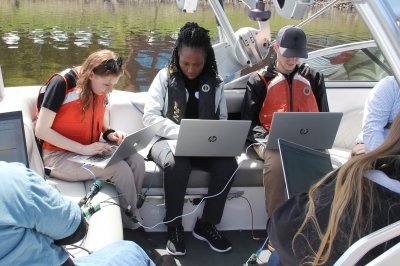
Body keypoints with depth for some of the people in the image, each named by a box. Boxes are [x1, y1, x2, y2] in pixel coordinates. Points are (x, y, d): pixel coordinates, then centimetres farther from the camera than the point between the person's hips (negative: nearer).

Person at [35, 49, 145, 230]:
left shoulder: (101, 89, 1)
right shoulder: (62, 84, -21)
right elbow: (41, 130, -21)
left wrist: (110, 134, -8)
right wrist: (83, 149, -26)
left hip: (91, 151, 7)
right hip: (60, 155, -7)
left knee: (136, 160, -16)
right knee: (120, 169, -24)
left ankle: (130, 213, 1)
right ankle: (132, 225, -3)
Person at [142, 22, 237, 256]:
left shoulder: (215, 81, 5)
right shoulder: (165, 77, -3)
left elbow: (222, 119, 9)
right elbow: (150, 116, -10)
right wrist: (182, 132, -24)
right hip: (168, 140, -3)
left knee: (228, 164, -26)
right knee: (176, 164, -37)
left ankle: (206, 224, -7)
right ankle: (174, 227, -15)